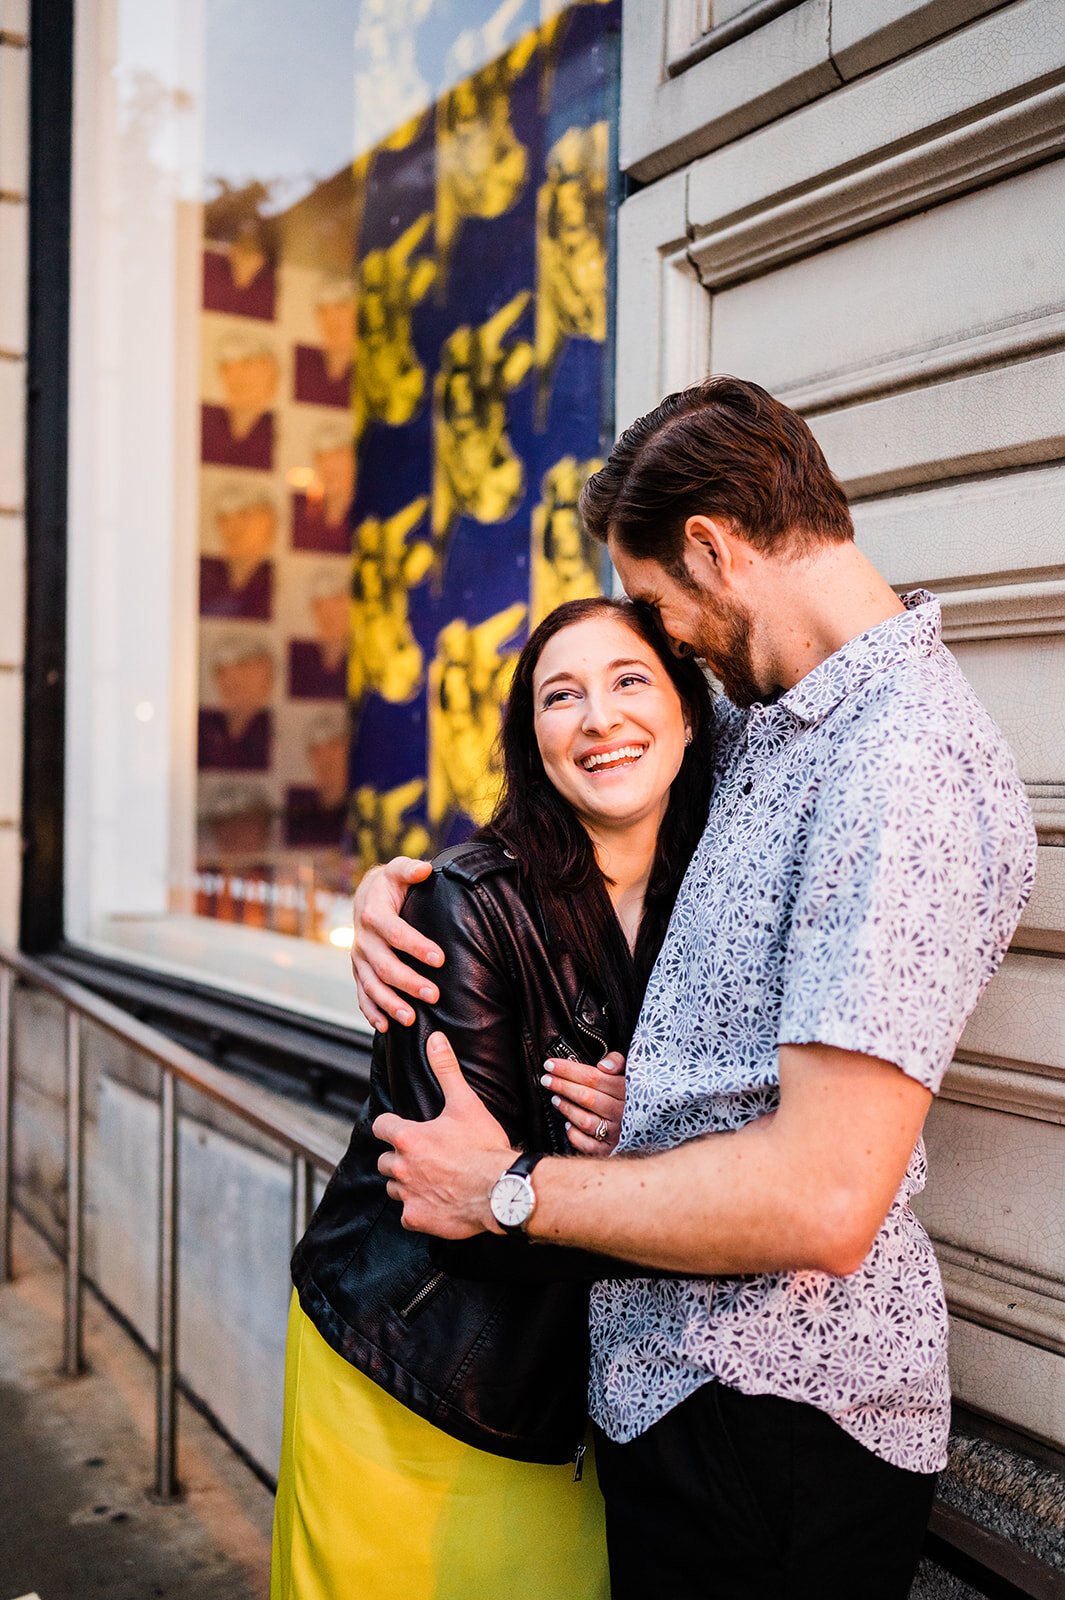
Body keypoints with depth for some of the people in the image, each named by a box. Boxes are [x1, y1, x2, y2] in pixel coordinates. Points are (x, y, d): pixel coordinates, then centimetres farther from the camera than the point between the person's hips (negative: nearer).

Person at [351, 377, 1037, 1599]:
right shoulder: (760, 727, 7)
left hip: (777, 1419, -8)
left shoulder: (906, 762, -23)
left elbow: (824, 1197, -29)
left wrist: (506, 1191, -17)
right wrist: (399, 884, 1)